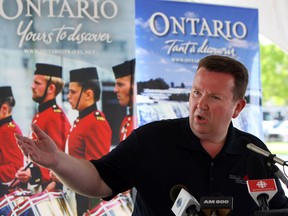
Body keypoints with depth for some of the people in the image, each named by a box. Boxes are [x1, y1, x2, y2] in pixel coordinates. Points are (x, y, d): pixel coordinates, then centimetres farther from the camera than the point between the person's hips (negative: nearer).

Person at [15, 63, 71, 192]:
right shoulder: (40, 115, 16)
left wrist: (35, 173, -31)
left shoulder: (55, 116, -13)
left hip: (51, 186, -9)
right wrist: (28, 173, 11)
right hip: (40, 186, 9)